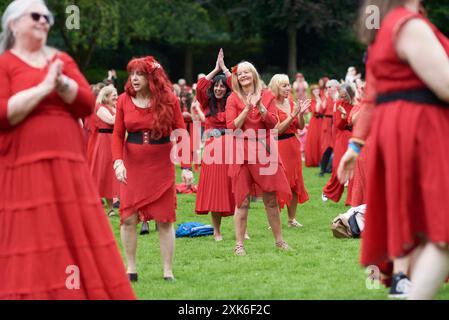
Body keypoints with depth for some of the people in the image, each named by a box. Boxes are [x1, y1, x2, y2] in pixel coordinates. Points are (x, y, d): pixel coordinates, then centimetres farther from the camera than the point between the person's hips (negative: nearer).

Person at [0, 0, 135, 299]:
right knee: (33, 256, -6)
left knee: (79, 244, 3)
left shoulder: (62, 60, 16)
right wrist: (43, 88, -14)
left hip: (68, 168, 5)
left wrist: (61, 83, -10)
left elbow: (87, 105, 7)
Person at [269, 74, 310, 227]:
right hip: (278, 147, -7)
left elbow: (300, 127, 10)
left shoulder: (291, 102, 9)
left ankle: (292, 219, 16)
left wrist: (301, 113, -7)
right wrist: (292, 115, -19)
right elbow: (277, 130, -15)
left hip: (293, 146, 7)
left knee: (294, 183, 8)